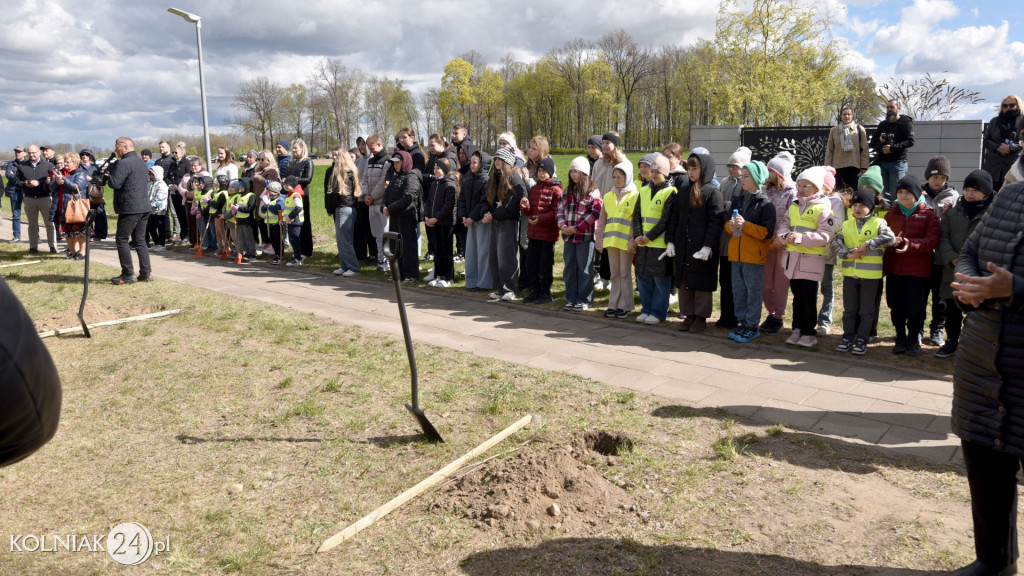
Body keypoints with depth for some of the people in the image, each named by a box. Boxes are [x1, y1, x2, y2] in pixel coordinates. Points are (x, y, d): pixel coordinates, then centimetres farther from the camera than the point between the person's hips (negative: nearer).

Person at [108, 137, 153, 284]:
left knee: (122, 240, 0)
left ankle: (128, 274, 0)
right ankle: (146, 273, 10)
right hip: (145, 207, 8)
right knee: (140, 239, 12)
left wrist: (110, 172, -1)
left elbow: (115, 183, -18)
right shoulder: (142, 162, 16)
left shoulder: (124, 163, -13)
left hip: (129, 208, -8)